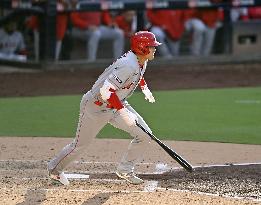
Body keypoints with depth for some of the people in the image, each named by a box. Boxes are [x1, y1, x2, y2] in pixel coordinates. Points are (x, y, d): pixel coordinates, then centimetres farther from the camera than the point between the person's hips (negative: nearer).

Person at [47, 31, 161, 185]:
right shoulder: (128, 66, -32)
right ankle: (55, 168, 31)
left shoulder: (142, 62, -3)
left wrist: (145, 88, 17)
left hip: (117, 104, 9)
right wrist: (122, 110, -39)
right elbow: (106, 91, -37)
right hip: (96, 107, -9)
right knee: (80, 144, 6)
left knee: (144, 135, -4)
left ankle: (125, 170, 10)